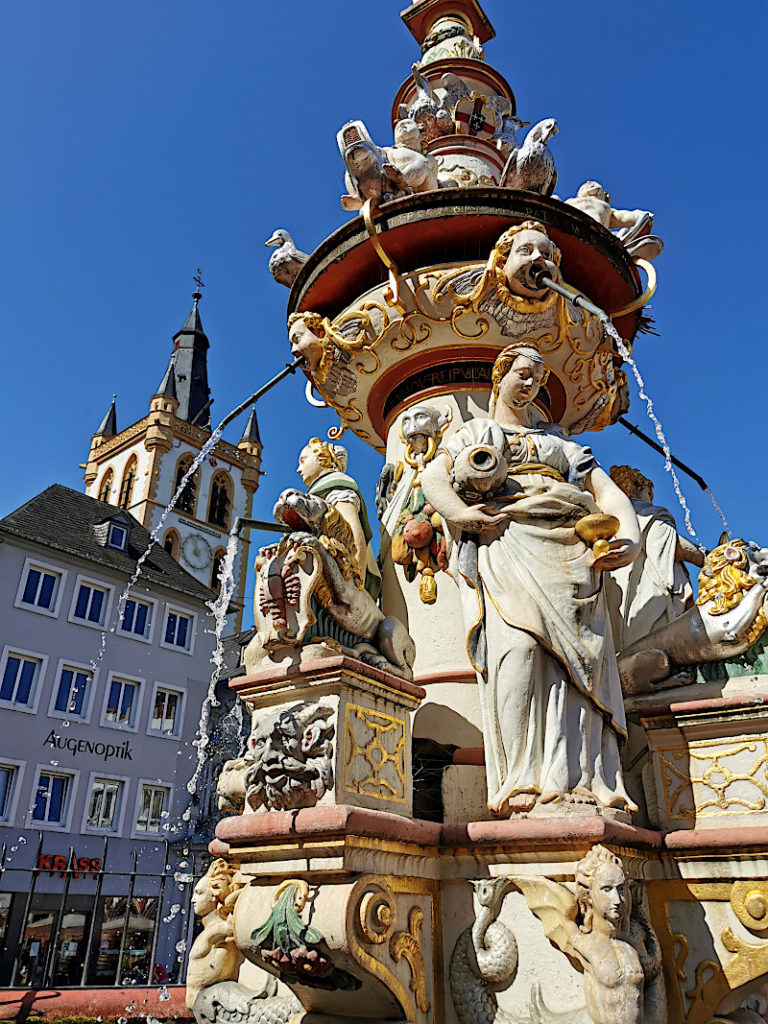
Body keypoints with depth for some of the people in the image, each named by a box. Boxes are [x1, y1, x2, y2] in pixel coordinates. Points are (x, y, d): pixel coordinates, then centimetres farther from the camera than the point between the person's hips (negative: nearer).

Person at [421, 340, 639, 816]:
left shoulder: (560, 440, 32)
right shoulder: (474, 433, 28)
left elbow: (608, 493, 18)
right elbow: (433, 476, 9)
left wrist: (629, 539, -3)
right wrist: (463, 514, -12)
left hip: (570, 553, 3)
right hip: (506, 542, -2)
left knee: (577, 655, -19)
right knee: (518, 643, -27)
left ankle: (584, 786, -27)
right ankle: (525, 784, -33)